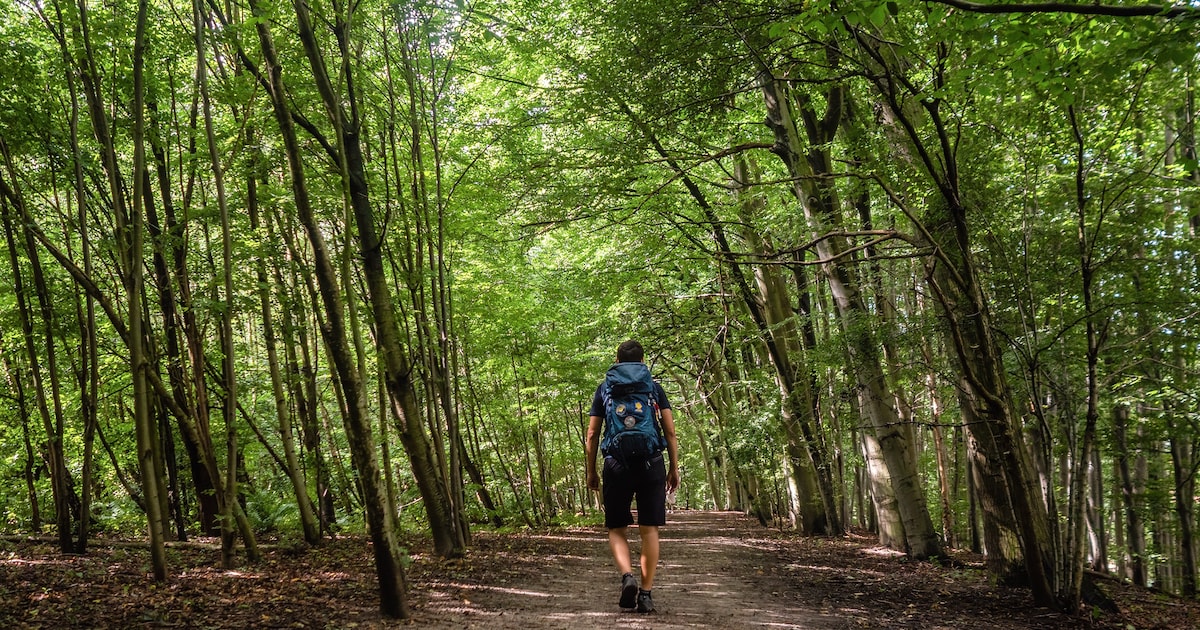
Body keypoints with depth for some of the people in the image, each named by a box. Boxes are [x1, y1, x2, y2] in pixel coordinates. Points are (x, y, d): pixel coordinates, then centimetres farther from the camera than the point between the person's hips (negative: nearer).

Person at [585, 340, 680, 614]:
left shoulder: (604, 389, 11)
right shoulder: (655, 388, 11)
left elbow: (592, 434, 9)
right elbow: (670, 431, 6)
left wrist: (591, 471, 15)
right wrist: (674, 467, 12)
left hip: (616, 465, 0)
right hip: (651, 463, 0)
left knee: (617, 529, 9)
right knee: (649, 530, 5)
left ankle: (627, 576, -14)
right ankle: (646, 593, 4)